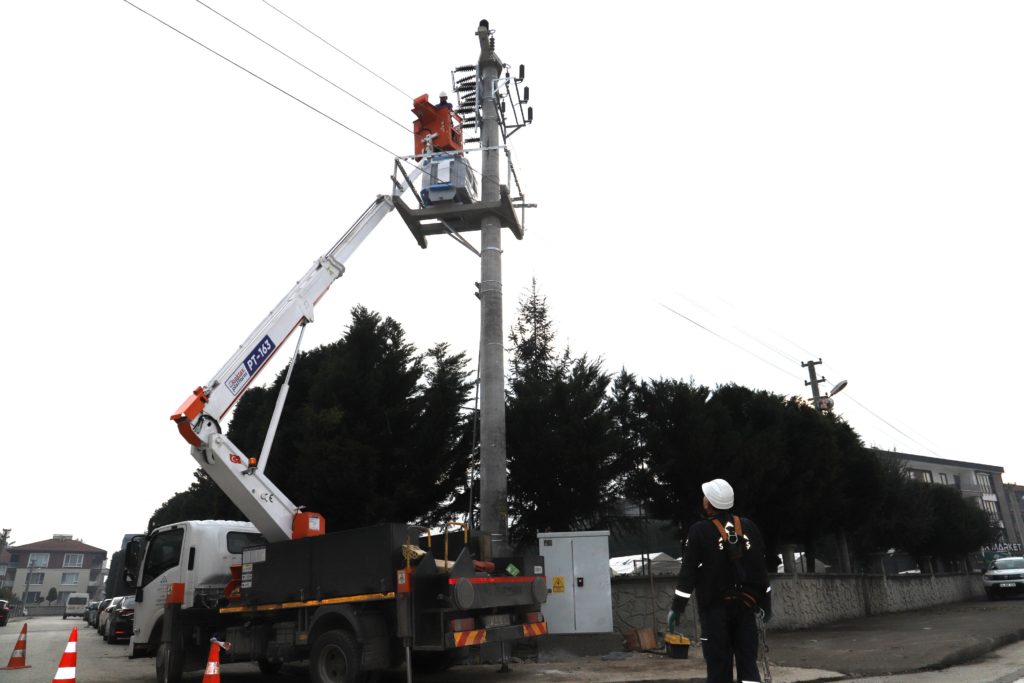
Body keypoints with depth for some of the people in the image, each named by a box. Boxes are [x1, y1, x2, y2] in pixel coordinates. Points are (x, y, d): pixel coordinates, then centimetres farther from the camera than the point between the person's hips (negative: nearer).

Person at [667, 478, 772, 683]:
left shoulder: (699, 531, -10)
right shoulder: (749, 527, 5)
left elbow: (688, 571, -12)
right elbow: (761, 567, 10)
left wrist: (677, 607, -8)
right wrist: (765, 602, 19)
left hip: (715, 607, -4)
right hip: (745, 604, 4)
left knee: (719, 664, 2)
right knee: (748, 661, 9)